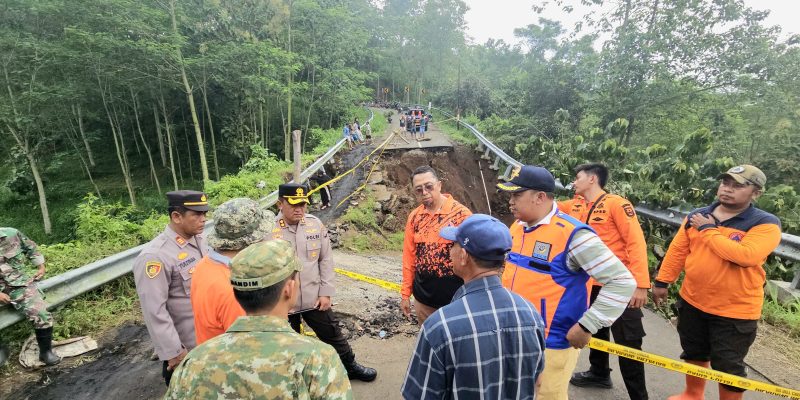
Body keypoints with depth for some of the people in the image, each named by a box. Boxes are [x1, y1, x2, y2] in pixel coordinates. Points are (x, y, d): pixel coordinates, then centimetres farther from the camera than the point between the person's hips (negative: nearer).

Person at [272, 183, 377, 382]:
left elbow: (326, 260, 1)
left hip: (314, 297, 2)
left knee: (333, 334, 18)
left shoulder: (315, 224, -5)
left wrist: (325, 292, -2)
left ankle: (350, 367, 40)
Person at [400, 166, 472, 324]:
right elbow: (409, 257, 5)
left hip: (454, 298, -4)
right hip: (423, 298, 4)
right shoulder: (414, 217, 1)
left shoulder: (461, 213, -13)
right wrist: (405, 293, 6)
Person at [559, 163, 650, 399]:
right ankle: (599, 373, 44)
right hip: (591, 284, 8)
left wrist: (641, 284, -24)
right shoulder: (576, 206, 6)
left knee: (627, 343, 1)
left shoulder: (616, 204, -15)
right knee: (595, 330, 24)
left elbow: (636, 242, -19)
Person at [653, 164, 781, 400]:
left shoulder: (765, 223, -13)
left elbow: (746, 255, -30)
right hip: (692, 302, 5)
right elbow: (677, 251, 5)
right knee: (694, 354, 22)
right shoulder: (697, 216, 2)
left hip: (735, 311, -5)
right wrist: (662, 282, 4)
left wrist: (708, 230, -20)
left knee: (728, 366, 9)